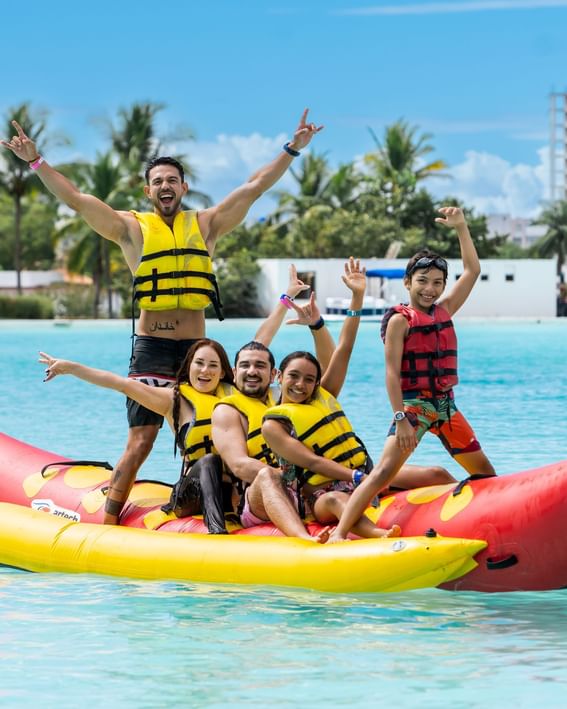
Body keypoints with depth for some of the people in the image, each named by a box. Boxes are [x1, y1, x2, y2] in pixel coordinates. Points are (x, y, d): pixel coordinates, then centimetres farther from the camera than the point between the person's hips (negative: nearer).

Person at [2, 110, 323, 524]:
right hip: (151, 347, -3)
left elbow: (255, 187, 7)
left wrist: (293, 149, 2)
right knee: (141, 441, -8)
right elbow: (75, 199, -4)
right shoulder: (132, 229, 4)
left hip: (196, 346, 3)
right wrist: (36, 161, -12)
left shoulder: (206, 225, 10)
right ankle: (108, 524, -4)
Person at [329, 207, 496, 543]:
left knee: (485, 472, 10)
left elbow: (473, 270, 16)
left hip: (446, 403, 7)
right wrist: (400, 418, -19)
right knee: (384, 472, -19)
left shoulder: (445, 311, 10)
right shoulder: (400, 320, -7)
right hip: (413, 405, -7)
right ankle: (339, 533, -24)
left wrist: (461, 227, 10)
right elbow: (392, 372, -12)